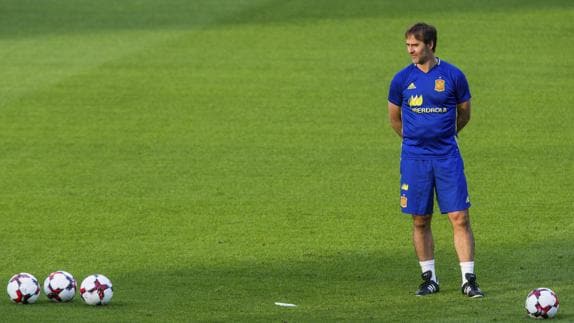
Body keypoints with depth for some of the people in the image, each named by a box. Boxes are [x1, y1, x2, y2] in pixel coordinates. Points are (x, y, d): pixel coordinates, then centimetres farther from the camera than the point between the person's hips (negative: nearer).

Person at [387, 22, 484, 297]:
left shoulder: (453, 76, -3)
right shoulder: (402, 79, 1)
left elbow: (464, 114, 12)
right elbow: (395, 119, 15)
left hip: (447, 156, -1)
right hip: (414, 158, 1)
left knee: (460, 218, -6)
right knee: (420, 221, 5)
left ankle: (468, 279, -3)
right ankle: (429, 278, 17)